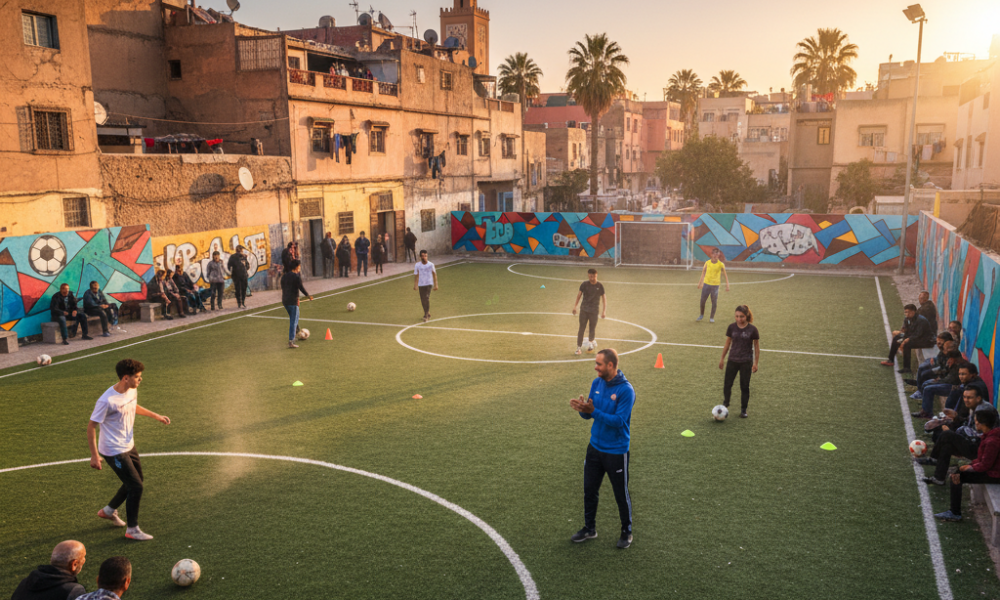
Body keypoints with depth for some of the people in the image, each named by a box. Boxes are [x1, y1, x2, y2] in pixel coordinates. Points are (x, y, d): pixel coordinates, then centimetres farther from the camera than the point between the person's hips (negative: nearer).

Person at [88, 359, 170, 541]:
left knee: (135, 481, 21)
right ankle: (132, 530, 10)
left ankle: (109, 510, 44)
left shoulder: (132, 391, -3)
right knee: (136, 486, -6)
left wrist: (156, 416, 18)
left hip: (129, 445, 9)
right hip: (114, 451, -9)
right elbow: (91, 426, -19)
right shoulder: (107, 401, -28)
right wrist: (94, 455, -19)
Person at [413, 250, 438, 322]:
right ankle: (428, 313, 30)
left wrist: (436, 285, 6)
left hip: (429, 284, -2)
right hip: (421, 284, 2)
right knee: (423, 300, 8)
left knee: (427, 298, -17)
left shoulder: (431, 264, -5)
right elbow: (416, 275, -1)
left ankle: (426, 316, -15)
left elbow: (434, 274, 5)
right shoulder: (417, 265, -4)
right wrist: (415, 285, -11)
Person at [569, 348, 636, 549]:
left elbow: (619, 421, -25)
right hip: (595, 447, 6)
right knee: (589, 491, 14)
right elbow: (589, 414, 5)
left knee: (621, 495, 10)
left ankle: (626, 532, 30)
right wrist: (583, 408, -19)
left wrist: (594, 411, -32)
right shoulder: (597, 383, 0)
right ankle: (589, 529, 33)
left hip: (616, 452, -6)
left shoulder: (626, 390, -21)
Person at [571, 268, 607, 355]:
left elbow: (604, 298, 3)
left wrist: (604, 311, -1)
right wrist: (575, 306, -3)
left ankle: (591, 342, 34)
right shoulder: (584, 284, -1)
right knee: (581, 328, -3)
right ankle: (578, 347, 0)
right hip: (584, 309, 0)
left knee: (593, 328, 6)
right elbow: (579, 295, 3)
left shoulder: (600, 286, -2)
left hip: (594, 310, 0)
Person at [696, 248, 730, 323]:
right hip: (706, 284, 2)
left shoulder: (721, 264, -6)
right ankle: (702, 315, 25)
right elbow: (703, 272, 11)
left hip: (715, 285, -2)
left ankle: (712, 317, 15)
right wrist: (700, 283, 13)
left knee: (714, 302, 2)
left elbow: (725, 275, 0)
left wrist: (727, 285, -4)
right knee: (702, 301, 5)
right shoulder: (707, 263, 0)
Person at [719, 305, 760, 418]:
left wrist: (755, 362, -3)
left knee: (744, 386, 6)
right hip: (732, 361, 2)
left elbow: (756, 347, -1)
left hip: (746, 362, -2)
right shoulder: (732, 327, -2)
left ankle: (743, 409, 20)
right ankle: (725, 404, 25)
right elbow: (727, 344, 8)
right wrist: (722, 358, 10)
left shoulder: (752, 329, -9)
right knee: (727, 383, 2)